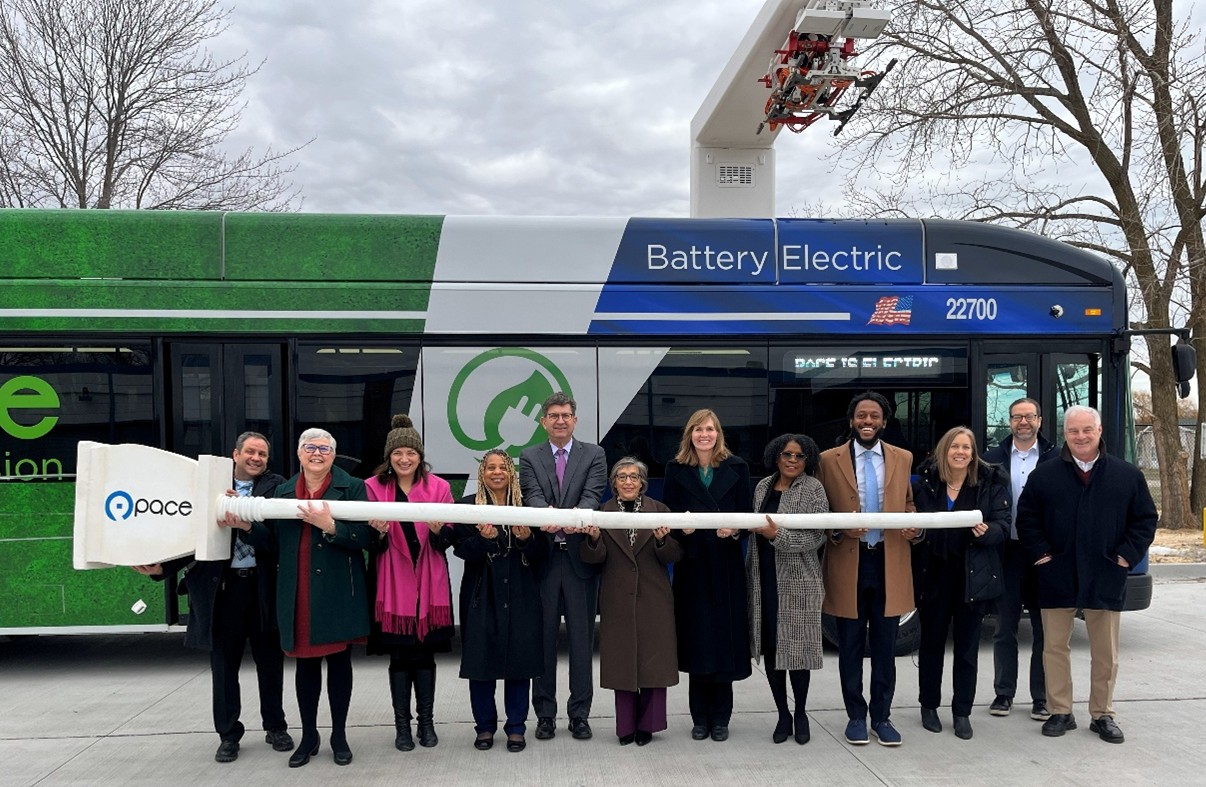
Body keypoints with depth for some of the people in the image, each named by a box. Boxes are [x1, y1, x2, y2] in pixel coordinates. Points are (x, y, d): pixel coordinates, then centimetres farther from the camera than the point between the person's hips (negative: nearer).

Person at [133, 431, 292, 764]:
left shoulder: (275, 486, 1)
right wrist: (163, 567, -9)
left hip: (264, 585, 0)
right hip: (223, 586, 0)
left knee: (270, 661, 12)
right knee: (223, 662, 9)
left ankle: (275, 726, 27)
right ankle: (228, 734, 23)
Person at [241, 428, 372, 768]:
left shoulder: (352, 487, -1)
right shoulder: (283, 491, 12)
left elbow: (364, 537, -11)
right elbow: (275, 543, 9)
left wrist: (330, 526, -24)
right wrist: (248, 526, -6)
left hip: (337, 593, -3)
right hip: (299, 594, 3)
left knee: (339, 661, 6)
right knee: (305, 663, 10)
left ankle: (339, 735, 21)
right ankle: (308, 736, 24)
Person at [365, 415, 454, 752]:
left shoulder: (438, 487, 3)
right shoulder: (374, 487, 1)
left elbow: (448, 541, 3)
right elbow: (370, 544, 2)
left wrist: (438, 530, -19)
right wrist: (379, 532, -20)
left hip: (429, 584, 1)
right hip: (392, 584, -1)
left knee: (425, 654, 7)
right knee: (399, 656, 5)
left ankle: (426, 721, 20)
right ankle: (402, 724, 16)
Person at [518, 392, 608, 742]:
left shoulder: (594, 455, 5)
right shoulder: (529, 457, 7)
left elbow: (593, 495, -9)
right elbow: (532, 495, -8)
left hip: (580, 558, 0)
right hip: (543, 558, 1)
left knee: (582, 639, 5)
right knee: (544, 638, 7)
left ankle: (580, 713, 16)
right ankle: (545, 713, 18)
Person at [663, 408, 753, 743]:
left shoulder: (736, 468, 4)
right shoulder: (676, 470, 6)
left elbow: (747, 514, 3)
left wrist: (735, 531, -16)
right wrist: (681, 528, -15)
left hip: (726, 567, 0)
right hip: (692, 565, 0)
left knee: (725, 639, 1)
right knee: (696, 640, 3)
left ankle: (720, 718, 12)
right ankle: (700, 717, 14)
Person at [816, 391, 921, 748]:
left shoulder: (903, 459, 8)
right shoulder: (829, 460, 0)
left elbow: (908, 505, 16)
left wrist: (914, 527, -6)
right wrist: (838, 529, -16)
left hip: (890, 562, 2)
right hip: (848, 562, -2)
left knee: (885, 647, 8)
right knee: (851, 647, 7)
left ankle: (882, 716, 20)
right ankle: (856, 716, 20)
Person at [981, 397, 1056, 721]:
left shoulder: (1056, 460, 1)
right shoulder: (993, 459, 4)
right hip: (1007, 551, 1)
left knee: (1044, 630, 7)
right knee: (1005, 628, 9)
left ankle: (1042, 698, 17)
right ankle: (1004, 693, 20)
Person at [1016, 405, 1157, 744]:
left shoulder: (1127, 475, 2)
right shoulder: (1045, 475, 1)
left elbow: (1145, 519, 6)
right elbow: (1027, 518, 4)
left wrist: (1127, 555, -3)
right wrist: (1041, 552, -5)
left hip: (1105, 578, 0)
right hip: (1057, 577, 0)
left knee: (1105, 652, 8)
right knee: (1055, 647, 6)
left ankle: (1102, 714, 22)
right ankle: (1060, 712, 17)